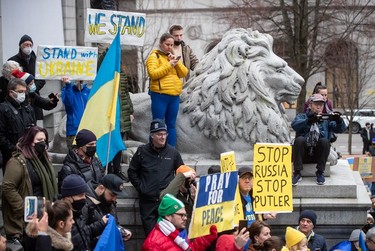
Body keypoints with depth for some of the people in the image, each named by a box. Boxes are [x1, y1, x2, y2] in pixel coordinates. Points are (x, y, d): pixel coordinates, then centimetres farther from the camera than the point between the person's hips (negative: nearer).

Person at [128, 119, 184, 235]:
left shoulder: (173, 153, 6)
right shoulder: (142, 151, 3)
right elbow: (132, 172, 10)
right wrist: (140, 187, 1)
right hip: (147, 200, 0)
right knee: (150, 233, -1)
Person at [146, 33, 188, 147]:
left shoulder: (172, 57, 18)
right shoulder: (154, 56, -1)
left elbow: (184, 73, 10)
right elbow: (153, 74, -16)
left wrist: (176, 63, -6)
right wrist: (169, 65, -17)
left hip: (175, 96, 6)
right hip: (160, 96, -6)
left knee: (171, 125, 10)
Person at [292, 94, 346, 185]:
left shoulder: (326, 119, 14)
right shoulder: (302, 117, 9)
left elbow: (341, 129, -2)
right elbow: (295, 125, -15)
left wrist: (339, 120, -25)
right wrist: (309, 121, -33)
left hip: (318, 154, 1)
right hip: (303, 154, -1)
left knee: (324, 141, -27)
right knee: (299, 140, -29)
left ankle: (320, 173, -18)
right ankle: (297, 173, -25)